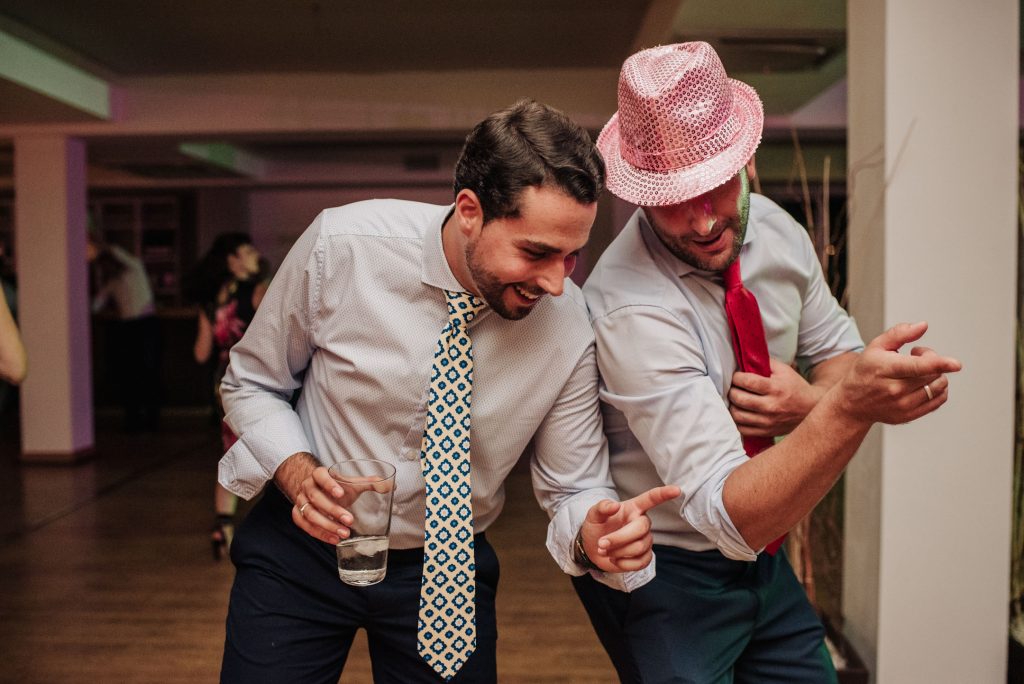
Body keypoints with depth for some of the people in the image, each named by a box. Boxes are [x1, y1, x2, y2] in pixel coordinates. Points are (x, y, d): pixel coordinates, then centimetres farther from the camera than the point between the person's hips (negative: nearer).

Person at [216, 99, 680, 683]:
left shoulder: (568, 323, -19)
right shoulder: (342, 245, -22)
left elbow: (574, 488, -9)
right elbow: (252, 383, -6)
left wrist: (597, 532, -32)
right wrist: (297, 473, -23)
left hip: (448, 565, 1)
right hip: (305, 544, 0)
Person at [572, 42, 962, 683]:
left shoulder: (774, 230, -9)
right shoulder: (633, 310, -32)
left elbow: (840, 354, 5)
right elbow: (728, 515, -35)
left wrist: (811, 403, -19)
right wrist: (849, 409, -50)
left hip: (762, 557, 7)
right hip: (663, 575, -6)